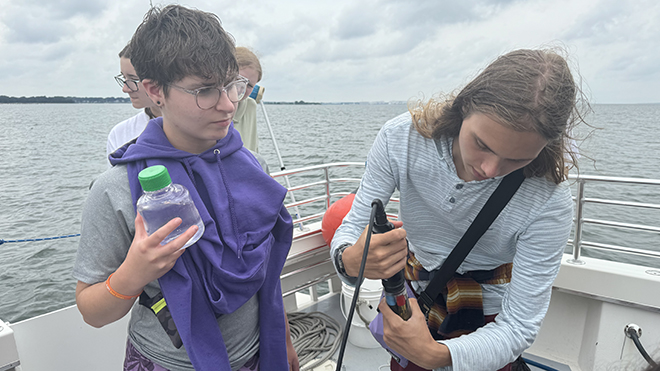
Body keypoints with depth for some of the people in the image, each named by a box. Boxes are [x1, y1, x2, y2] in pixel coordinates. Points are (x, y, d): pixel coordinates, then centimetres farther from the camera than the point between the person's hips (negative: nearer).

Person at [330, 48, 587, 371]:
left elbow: (518, 328, -28)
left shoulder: (549, 203, -31)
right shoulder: (401, 138, -27)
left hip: (488, 312, -1)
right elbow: (353, 227, -21)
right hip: (411, 295, 2)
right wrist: (348, 259, -45)